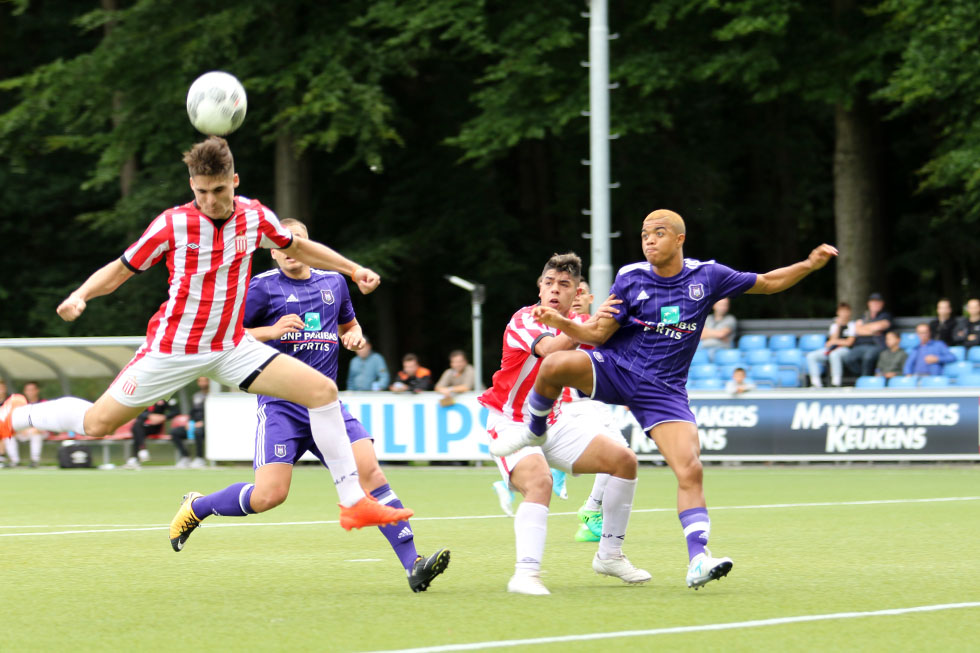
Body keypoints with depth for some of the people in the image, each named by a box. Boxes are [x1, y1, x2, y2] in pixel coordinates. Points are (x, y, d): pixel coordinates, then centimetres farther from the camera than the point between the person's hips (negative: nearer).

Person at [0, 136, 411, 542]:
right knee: (98, 424, -2)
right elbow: (120, 270, -5)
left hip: (231, 348, 3)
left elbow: (298, 248, 19)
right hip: (172, 347, -3)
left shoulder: (255, 217, -2)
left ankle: (353, 502, -6)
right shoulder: (172, 224, -14)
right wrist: (79, 296, -23)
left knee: (322, 390, -12)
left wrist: (353, 270, 14)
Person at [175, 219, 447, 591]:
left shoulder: (333, 283, 14)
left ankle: (412, 565, -19)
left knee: (368, 467, -16)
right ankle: (196, 507, 13)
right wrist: (272, 331, -14)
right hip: (281, 404, -4)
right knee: (269, 494, -16)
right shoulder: (262, 287, -1)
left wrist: (354, 336, 8)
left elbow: (349, 324, 32)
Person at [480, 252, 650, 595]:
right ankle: (526, 573, -41)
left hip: (552, 424, 8)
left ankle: (609, 555, 13)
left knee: (624, 460, 3)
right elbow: (550, 349, -39)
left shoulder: (576, 324, 3)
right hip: (510, 424, -8)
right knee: (539, 482, -34)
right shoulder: (524, 320, -19)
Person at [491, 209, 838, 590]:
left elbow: (768, 283, 12)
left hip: (664, 390, 1)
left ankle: (698, 561, -16)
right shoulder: (631, 278, -1)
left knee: (690, 470, -16)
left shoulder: (706, 276, 2)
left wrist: (809, 265, -3)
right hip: (615, 369, 0)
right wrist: (560, 322, -19)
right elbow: (598, 333, -2)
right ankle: (535, 432, -1)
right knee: (556, 365, -30)